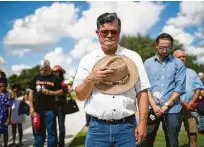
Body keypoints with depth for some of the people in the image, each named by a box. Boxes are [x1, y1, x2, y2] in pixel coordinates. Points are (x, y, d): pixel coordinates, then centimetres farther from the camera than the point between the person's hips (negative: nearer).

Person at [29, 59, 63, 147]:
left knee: (51, 131, 1)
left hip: (49, 109, -3)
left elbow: (61, 92, 0)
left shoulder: (54, 78, 1)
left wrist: (50, 92, -17)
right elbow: (31, 92, 10)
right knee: (38, 131, 12)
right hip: (37, 109, 3)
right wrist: (31, 107, 3)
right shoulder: (36, 78, 9)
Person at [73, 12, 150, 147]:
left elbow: (142, 92, 2)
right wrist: (90, 80, -13)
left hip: (127, 126, 0)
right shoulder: (87, 60, 4)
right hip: (98, 127, 0)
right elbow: (80, 96, 5)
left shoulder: (133, 57, 3)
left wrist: (142, 123, -5)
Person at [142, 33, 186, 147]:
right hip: (152, 108, 1)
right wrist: (154, 105, -10)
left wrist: (166, 105, -10)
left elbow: (180, 88, -3)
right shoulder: (148, 63, 6)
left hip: (172, 109, 0)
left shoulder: (178, 64, 3)